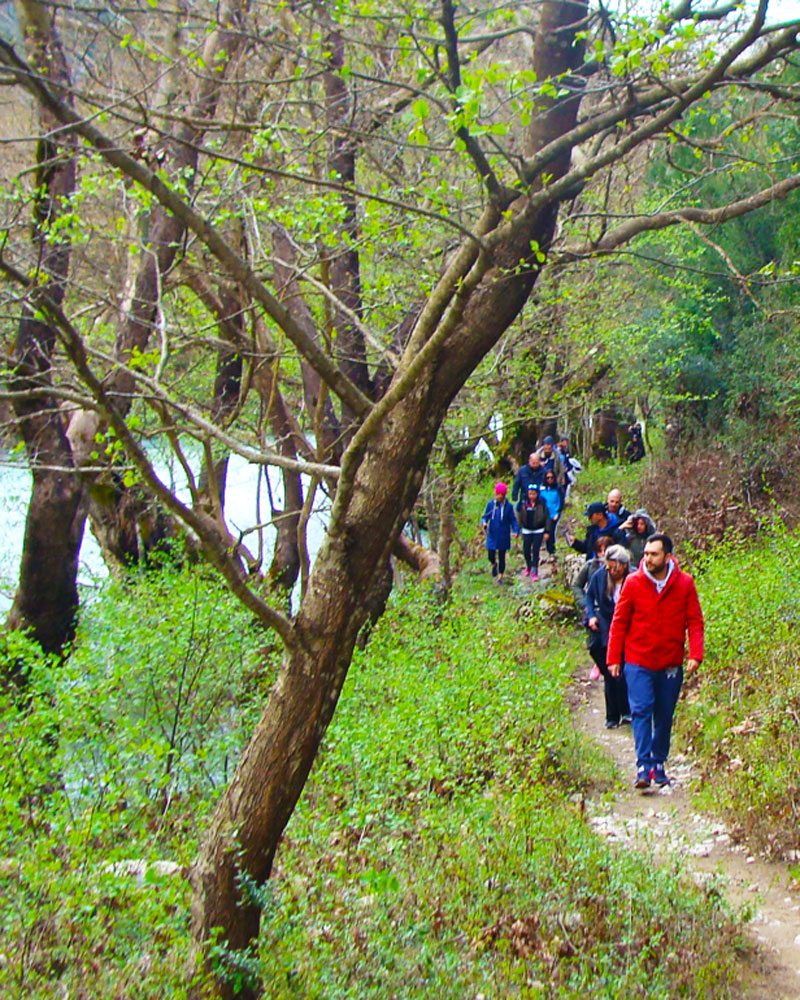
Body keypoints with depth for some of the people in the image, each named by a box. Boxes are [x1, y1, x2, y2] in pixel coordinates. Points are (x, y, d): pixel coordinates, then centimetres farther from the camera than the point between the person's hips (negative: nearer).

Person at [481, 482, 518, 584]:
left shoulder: (508, 506, -6)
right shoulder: (490, 504, -3)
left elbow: (513, 520, -1)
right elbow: (485, 517, 3)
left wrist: (515, 531, -15)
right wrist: (484, 522, -19)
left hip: (503, 536, -1)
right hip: (492, 535, 1)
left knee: (502, 557, 5)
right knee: (491, 556, 4)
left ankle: (500, 577, 19)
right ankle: (494, 565, 40)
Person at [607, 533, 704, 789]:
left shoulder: (684, 583, -3)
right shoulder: (633, 583, -5)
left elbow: (695, 621, 1)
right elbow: (619, 622, 1)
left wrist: (695, 654, -12)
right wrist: (613, 658, -1)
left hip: (671, 664, 1)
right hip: (638, 662, -1)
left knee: (665, 716, 10)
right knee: (641, 710, -12)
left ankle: (659, 763, 22)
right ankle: (643, 766, -13)